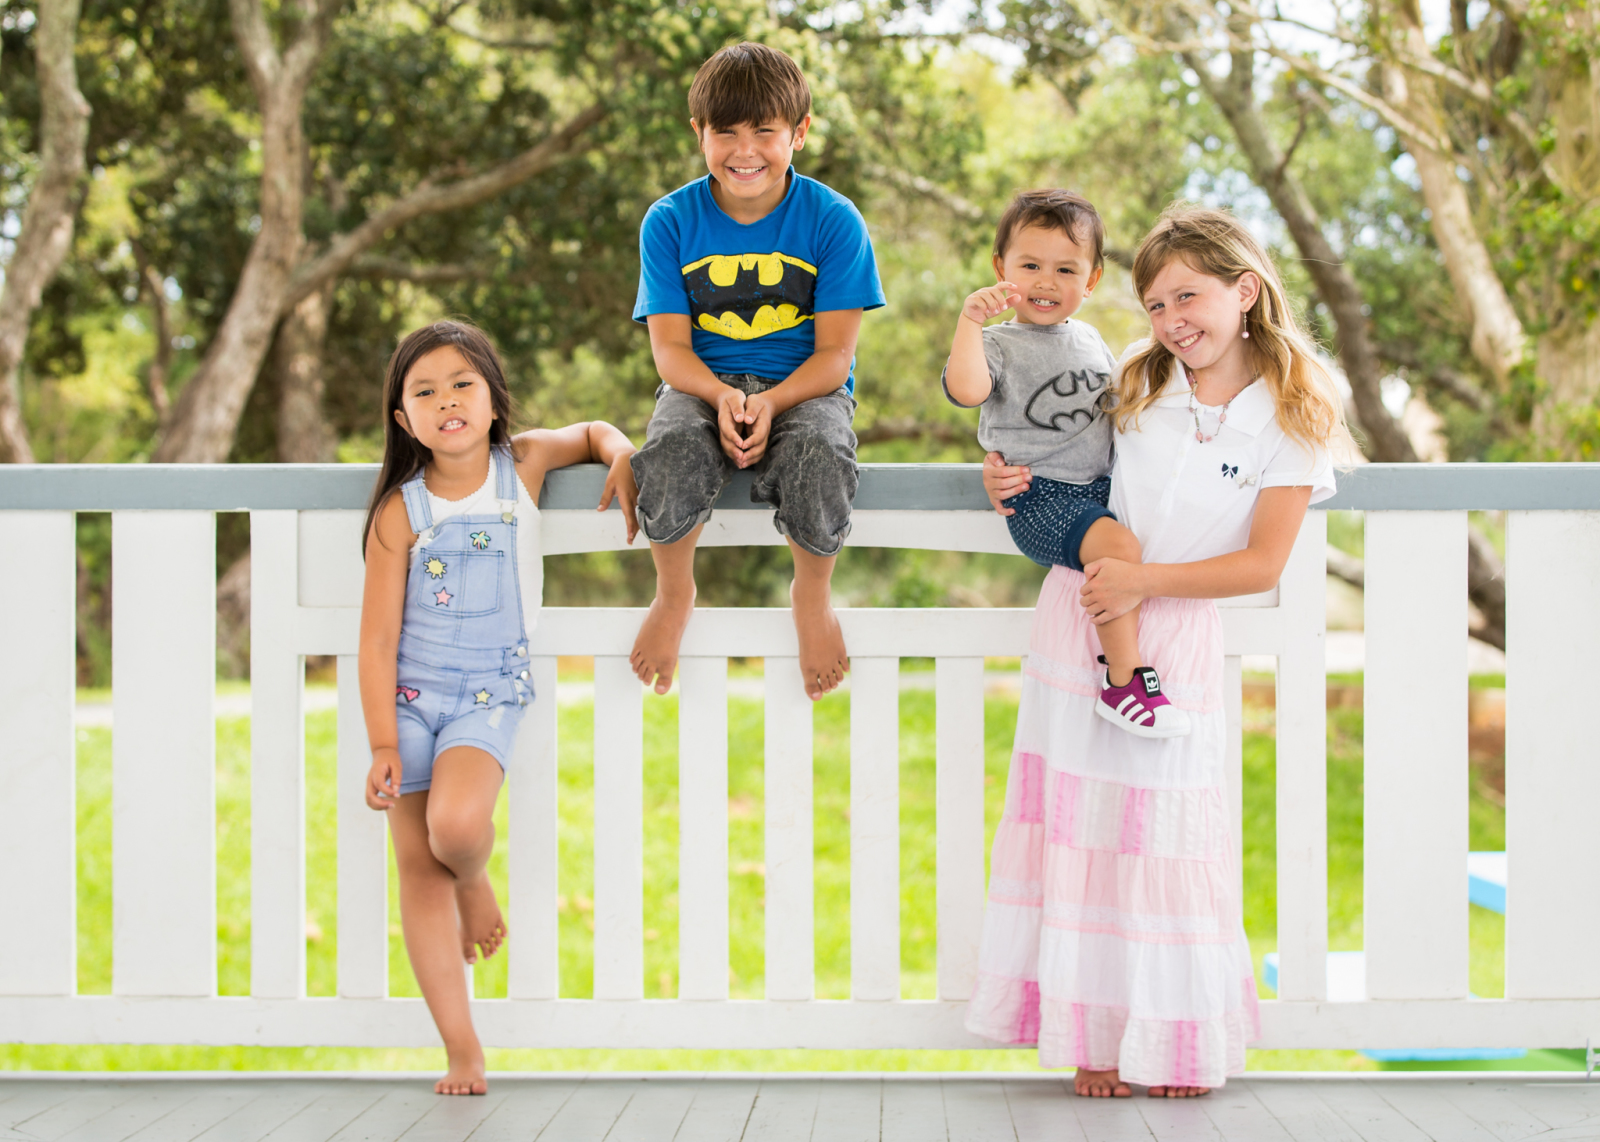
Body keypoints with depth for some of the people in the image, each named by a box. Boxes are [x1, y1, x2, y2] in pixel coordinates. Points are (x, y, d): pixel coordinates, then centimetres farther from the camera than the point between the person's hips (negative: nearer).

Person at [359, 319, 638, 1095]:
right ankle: (462, 1051, 8)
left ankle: (476, 882, 11)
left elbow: (592, 433, 21)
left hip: (488, 691, -1)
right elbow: (378, 638, -6)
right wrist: (383, 746, -11)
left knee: (456, 826, -28)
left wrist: (622, 458, -3)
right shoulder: (400, 511, -6)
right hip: (409, 691, 1)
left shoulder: (524, 464, -2)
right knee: (417, 864, 0)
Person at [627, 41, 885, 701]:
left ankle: (812, 597, -4)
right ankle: (673, 593, -4)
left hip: (804, 388, -1)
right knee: (672, 453, -36)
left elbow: (835, 353, -7)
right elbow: (670, 347, -3)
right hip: (703, 386, 1)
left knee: (820, 456, -37)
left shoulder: (833, 221, -3)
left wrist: (771, 402, -25)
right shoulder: (670, 222, 1)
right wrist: (722, 398, -24)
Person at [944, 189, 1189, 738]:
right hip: (1040, 500, -8)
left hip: (1099, 486, 8)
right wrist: (969, 320, -33)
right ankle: (1123, 683, -21)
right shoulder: (1000, 343, -6)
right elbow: (966, 389, -28)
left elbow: (1114, 401, 32)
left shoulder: (1090, 339, 16)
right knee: (1119, 546, -29)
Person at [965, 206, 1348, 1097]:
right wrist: (1011, 477, -4)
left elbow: (1263, 563, -9)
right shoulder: (1135, 386, 3)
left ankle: (1179, 1042, 13)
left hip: (1179, 636, -2)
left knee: (1168, 833, 1)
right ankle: (1094, 1033, 9)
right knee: (1081, 823, 1)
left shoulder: (1291, 418, -6)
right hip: (1080, 617, 3)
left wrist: (1146, 581, -18)